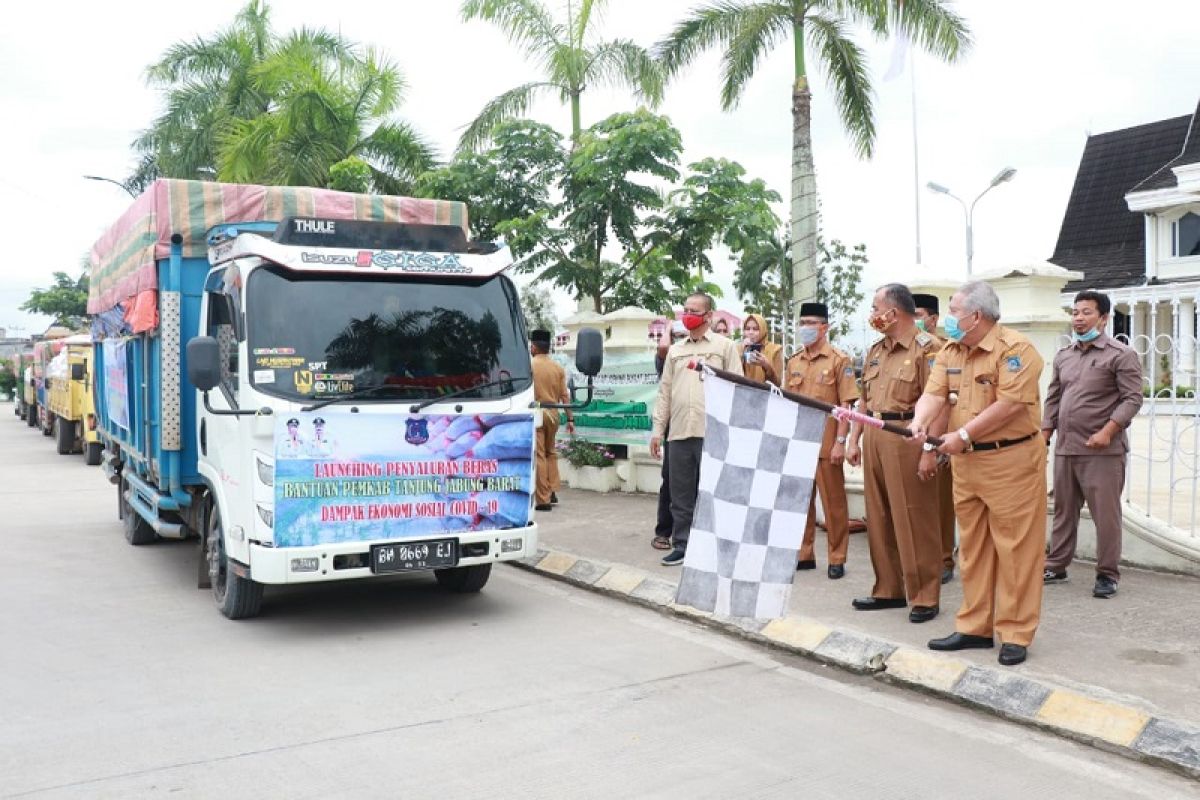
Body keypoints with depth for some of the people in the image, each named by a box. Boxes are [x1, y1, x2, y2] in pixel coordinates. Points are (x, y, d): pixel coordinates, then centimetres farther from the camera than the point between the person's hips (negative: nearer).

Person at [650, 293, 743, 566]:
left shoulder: (725, 346, 5)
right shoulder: (675, 350, 17)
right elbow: (664, 391, 16)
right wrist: (658, 429, 10)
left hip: (713, 433, -4)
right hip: (679, 432, 4)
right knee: (680, 495, 8)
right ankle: (681, 546, 17)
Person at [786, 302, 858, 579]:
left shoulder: (839, 360, -3)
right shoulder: (794, 362, 12)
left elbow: (846, 405, -7)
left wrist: (840, 442, -13)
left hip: (826, 440, -5)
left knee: (833, 501, 2)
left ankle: (837, 558, 10)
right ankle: (804, 553, 21)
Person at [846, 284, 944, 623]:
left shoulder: (926, 347, -9)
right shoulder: (875, 351, 17)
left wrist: (930, 450, -20)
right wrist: (854, 440, 15)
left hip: (907, 438, -8)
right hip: (874, 437, 8)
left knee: (914, 520, -2)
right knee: (878, 518, 12)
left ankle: (924, 596, 8)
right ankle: (888, 589, 24)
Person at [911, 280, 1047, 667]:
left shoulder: (1015, 348, -12)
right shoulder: (950, 352, 10)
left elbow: (1010, 404, -19)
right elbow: (934, 394, 1)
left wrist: (964, 435, -18)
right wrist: (920, 423, -20)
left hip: (1011, 461, -7)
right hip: (966, 462, 7)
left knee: (1014, 548, -1)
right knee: (972, 547, 12)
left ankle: (1015, 634, 8)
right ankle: (974, 627, 21)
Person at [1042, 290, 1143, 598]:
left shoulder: (1121, 355, -5)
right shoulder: (1063, 356, 14)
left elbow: (1132, 398, -10)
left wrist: (1107, 431, -20)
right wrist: (1045, 434, 11)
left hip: (1102, 451, -6)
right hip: (1065, 448, 6)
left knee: (1106, 513, -1)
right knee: (1063, 510, 13)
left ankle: (1107, 574, 10)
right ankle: (1056, 566, 23)